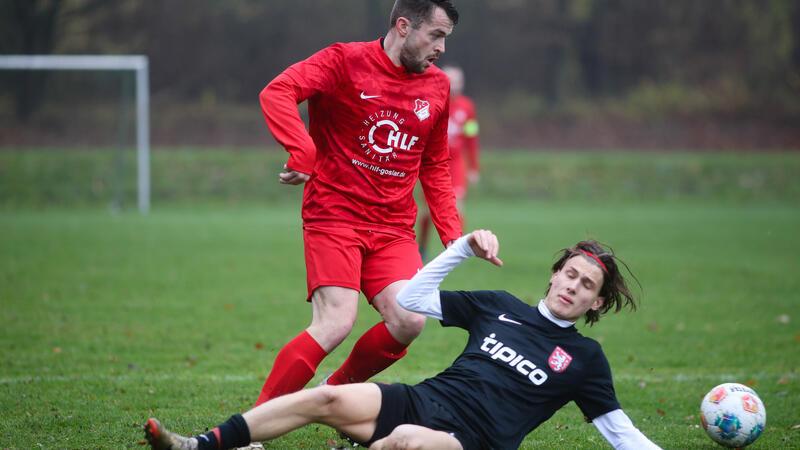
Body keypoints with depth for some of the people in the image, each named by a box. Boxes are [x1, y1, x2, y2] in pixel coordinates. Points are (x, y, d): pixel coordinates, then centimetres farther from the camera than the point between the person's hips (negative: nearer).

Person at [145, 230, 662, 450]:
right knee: (326, 398, -19)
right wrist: (465, 247, 11)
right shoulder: (498, 307, 18)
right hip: (420, 402, 4)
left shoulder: (585, 357, 10)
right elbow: (413, 299, 19)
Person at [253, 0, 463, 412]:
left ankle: (335, 391, 12)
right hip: (334, 217, -5)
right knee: (336, 324, -20)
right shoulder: (346, 61, -5)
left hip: (393, 228, 6)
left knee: (409, 322, -15)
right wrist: (303, 155, -30)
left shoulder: (437, 86, 13)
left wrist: (451, 231, 13)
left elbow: (435, 167, 23)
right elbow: (277, 92, -19)